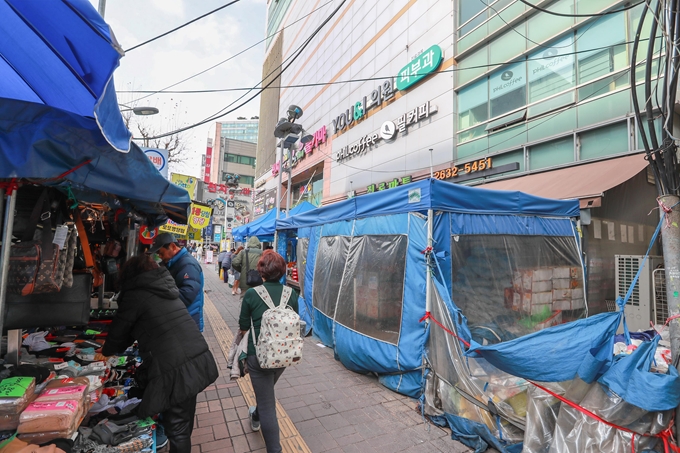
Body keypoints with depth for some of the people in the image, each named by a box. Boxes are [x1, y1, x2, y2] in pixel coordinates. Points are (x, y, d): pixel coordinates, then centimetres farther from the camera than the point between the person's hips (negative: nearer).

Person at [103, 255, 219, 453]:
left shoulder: (135, 295, -4)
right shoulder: (165, 287, 18)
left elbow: (118, 330, 10)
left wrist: (107, 351, 30)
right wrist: (119, 348, 37)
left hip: (175, 370, -7)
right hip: (198, 359, 8)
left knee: (177, 429, 11)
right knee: (183, 422, 26)